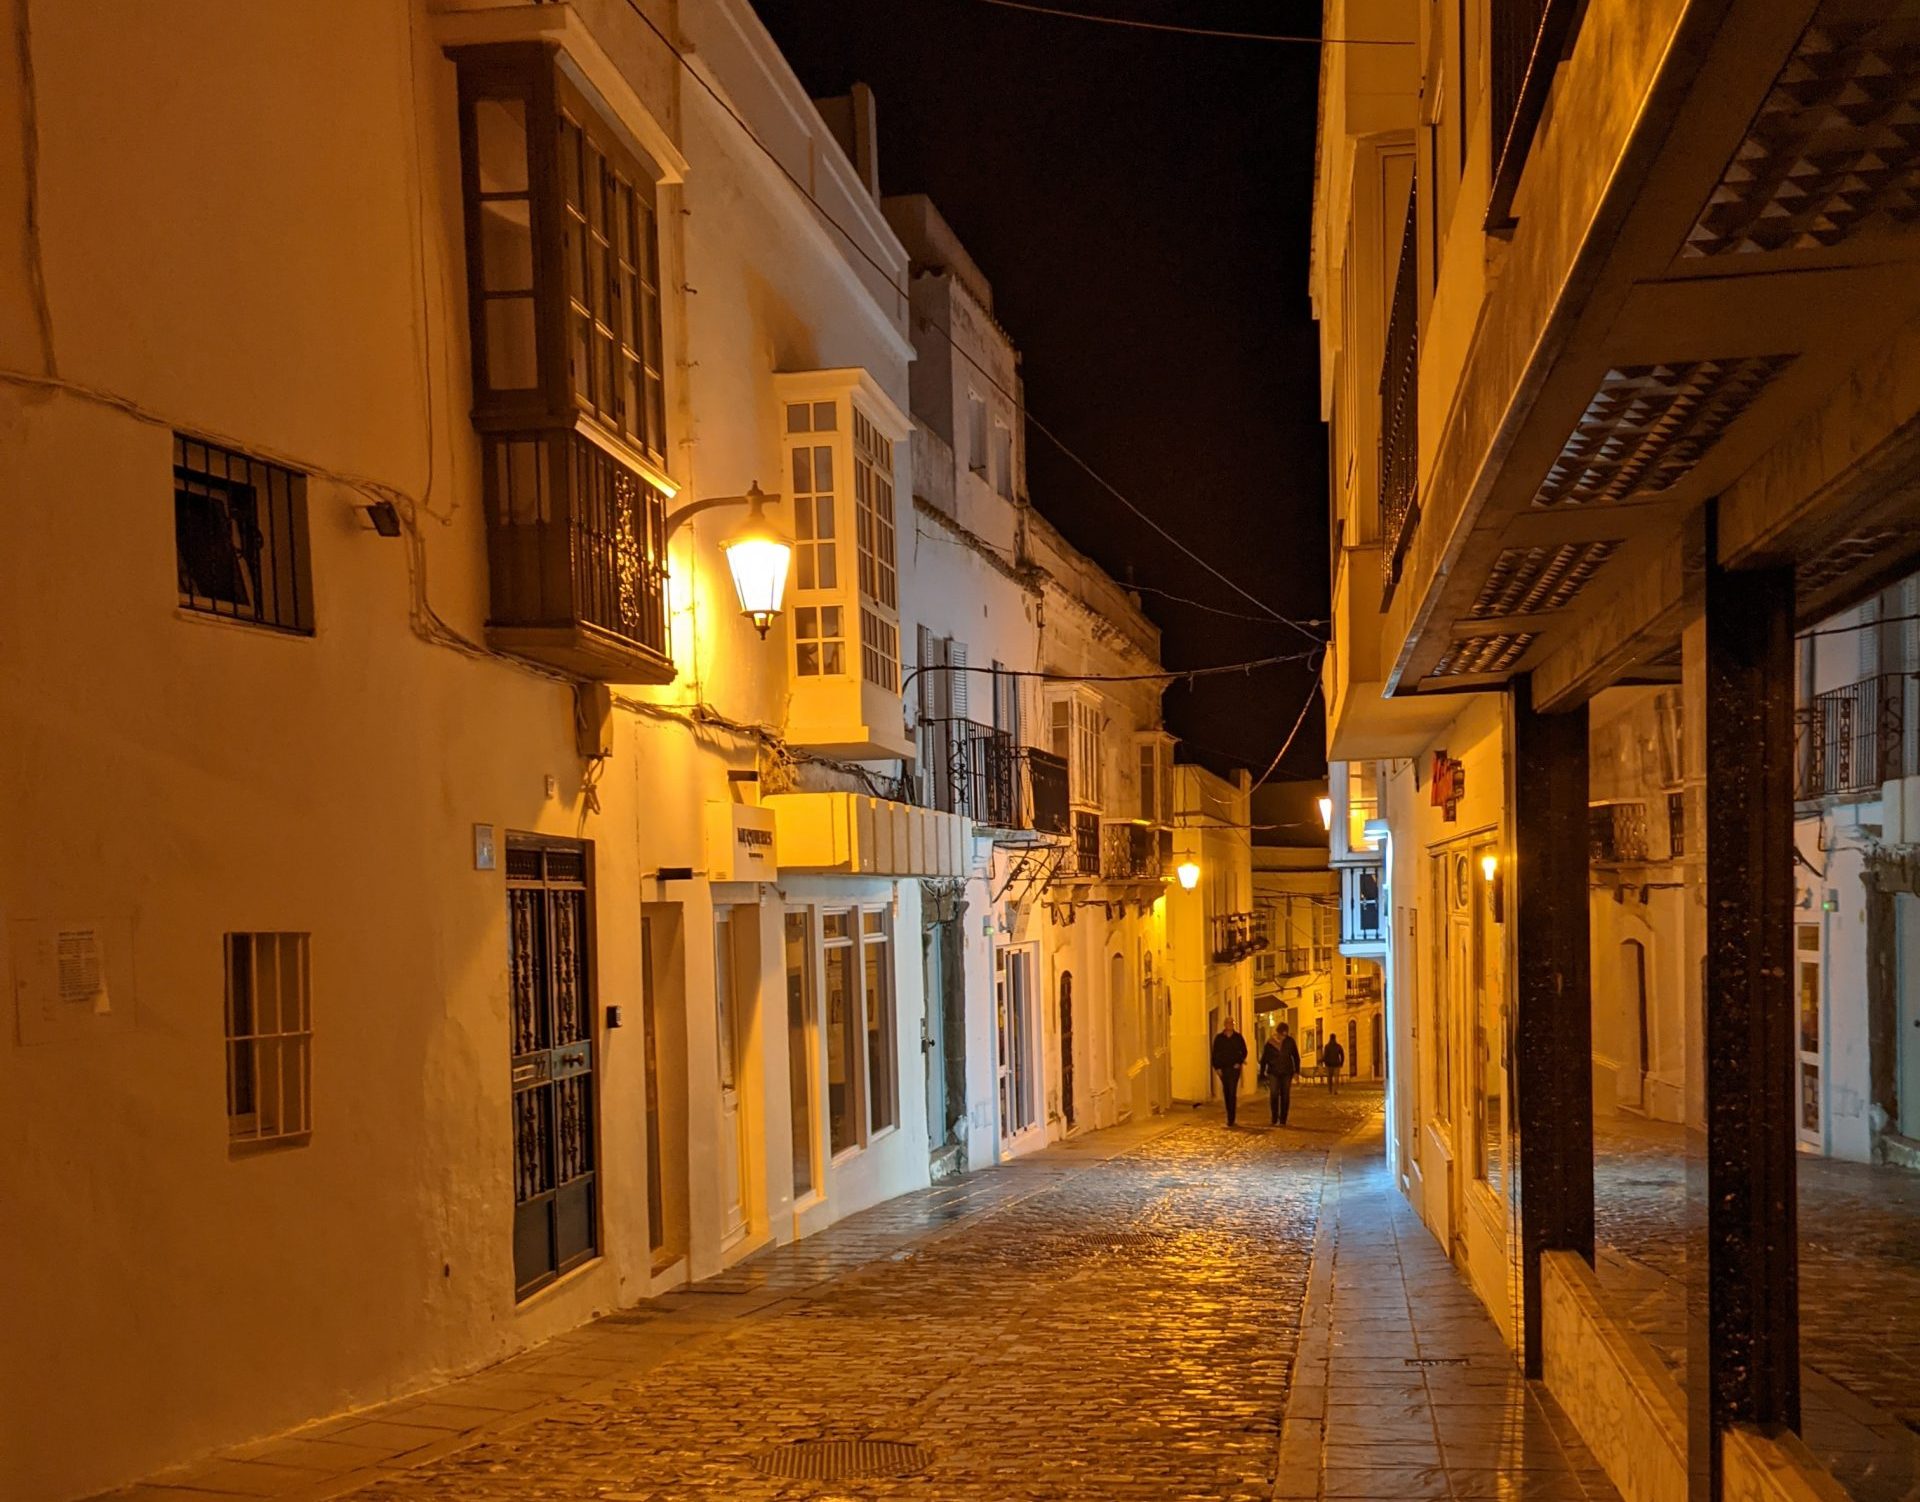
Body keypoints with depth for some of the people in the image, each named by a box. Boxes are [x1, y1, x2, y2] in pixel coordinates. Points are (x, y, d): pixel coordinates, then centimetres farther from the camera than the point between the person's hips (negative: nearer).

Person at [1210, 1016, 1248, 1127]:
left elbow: (1244, 1051, 9)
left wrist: (1240, 1062, -4)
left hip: (1234, 1068, -2)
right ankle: (1230, 1115, 21)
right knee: (1226, 1092, 8)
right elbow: (1215, 1053, 4)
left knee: (1232, 1092, -10)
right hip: (1223, 1068, 2)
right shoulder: (1219, 1038, 3)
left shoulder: (1238, 1037, 2)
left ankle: (1231, 1118, -12)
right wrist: (1216, 1067, -3)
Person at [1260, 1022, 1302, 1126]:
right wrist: (1262, 1074, 0)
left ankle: (1283, 1120, 9)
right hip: (1273, 1073, -1)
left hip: (1286, 1073, 1)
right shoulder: (1270, 1043, -3)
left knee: (1285, 1096, 2)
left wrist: (1297, 1071, 5)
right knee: (1274, 1095, -11)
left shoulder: (1290, 1042, 0)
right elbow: (1264, 1058, 2)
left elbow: (1296, 1057, 9)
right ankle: (1275, 1119, -1)